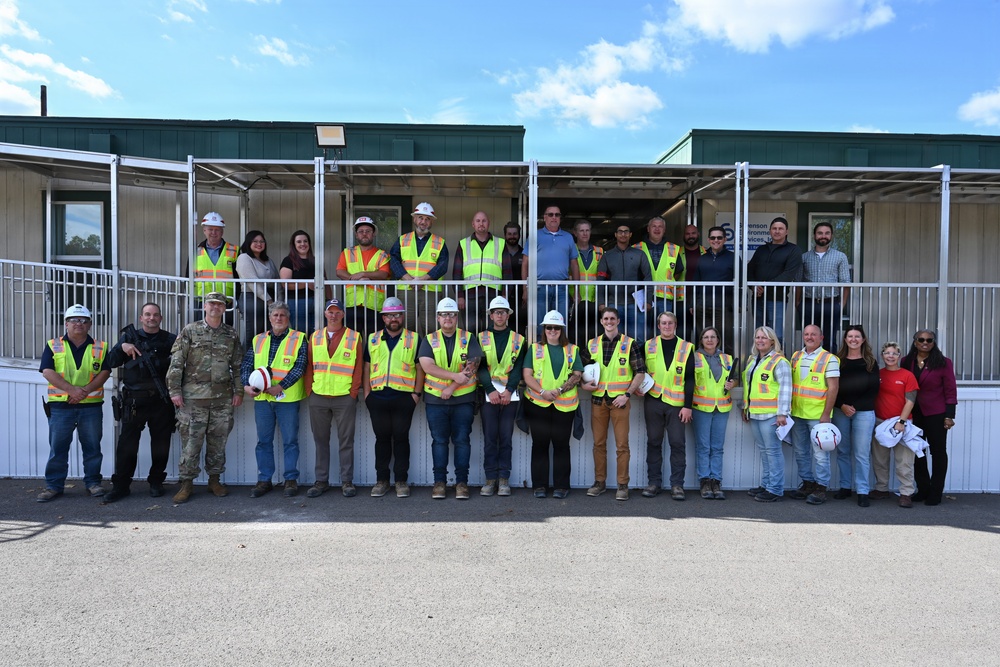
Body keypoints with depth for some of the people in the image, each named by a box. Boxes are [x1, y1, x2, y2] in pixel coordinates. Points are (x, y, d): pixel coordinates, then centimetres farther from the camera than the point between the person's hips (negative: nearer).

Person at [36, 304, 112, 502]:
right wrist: (72, 389, -17)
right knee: (58, 447, 5)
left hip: (91, 406, 1)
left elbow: (105, 372, -1)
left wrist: (86, 390, -16)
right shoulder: (53, 346, 6)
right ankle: (54, 485, 14)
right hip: (60, 406, 0)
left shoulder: (100, 347, 8)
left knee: (92, 446, 5)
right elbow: (47, 372, -6)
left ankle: (93, 483, 15)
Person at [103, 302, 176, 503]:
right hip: (135, 401, 0)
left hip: (162, 401, 0)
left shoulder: (170, 340, 9)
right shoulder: (129, 337, 11)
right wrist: (121, 347, -13)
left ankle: (156, 482, 20)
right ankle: (121, 485, 10)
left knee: (161, 443, 6)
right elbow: (111, 362, 4)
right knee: (127, 443, 1)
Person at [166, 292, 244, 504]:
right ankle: (187, 483, 11)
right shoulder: (190, 331, 3)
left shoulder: (231, 334, 10)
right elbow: (176, 363, -1)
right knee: (190, 441, 0)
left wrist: (238, 391, 6)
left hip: (223, 398, 2)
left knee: (218, 441, 8)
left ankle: (214, 480, 20)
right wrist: (174, 390, -7)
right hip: (194, 397, -2)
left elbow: (238, 365, 12)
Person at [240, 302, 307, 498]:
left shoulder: (298, 339, 0)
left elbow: (300, 367, -9)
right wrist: (247, 385, -9)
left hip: (288, 398, -4)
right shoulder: (258, 340, 13)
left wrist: (280, 387, -18)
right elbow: (246, 365, 9)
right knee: (264, 441, 10)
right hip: (261, 397, 4)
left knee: (290, 441, 3)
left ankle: (291, 480, 14)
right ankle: (264, 480, 20)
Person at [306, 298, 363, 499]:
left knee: (346, 441, 3)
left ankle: (347, 481, 11)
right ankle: (321, 481, 18)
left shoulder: (354, 337, 2)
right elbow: (309, 365, 10)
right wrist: (310, 389, 3)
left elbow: (358, 367, 0)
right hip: (318, 397, 3)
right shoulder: (315, 337, 10)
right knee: (320, 440, 9)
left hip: (345, 398, -3)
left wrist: (354, 392, -5)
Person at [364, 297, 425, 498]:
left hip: (403, 397, -2)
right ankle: (381, 480, 18)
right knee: (382, 438, 9)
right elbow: (367, 368, 13)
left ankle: (401, 480, 12)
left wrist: (416, 393, -3)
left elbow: (420, 368, 4)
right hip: (378, 397, 2)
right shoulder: (373, 340, 12)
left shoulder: (414, 339, 5)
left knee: (401, 438, 3)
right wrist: (367, 393, 5)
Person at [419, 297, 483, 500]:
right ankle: (439, 481, 13)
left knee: (462, 440, 1)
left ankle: (461, 481, 8)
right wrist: (456, 375, -19)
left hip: (463, 398, -1)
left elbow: (472, 366, -7)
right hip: (435, 399, 1)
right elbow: (427, 366, -9)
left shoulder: (468, 338, 5)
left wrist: (452, 387, -14)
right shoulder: (429, 340, 6)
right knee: (439, 440, 5)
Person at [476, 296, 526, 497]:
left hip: (509, 394, 0)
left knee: (506, 437, 1)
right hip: (488, 393, 0)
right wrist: (490, 390, -12)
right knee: (490, 437, 0)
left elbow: (518, 368, 2)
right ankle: (490, 479, 6)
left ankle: (503, 478, 7)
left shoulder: (518, 340, 11)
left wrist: (509, 390, -12)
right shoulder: (481, 338, 10)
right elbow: (481, 367, 0)